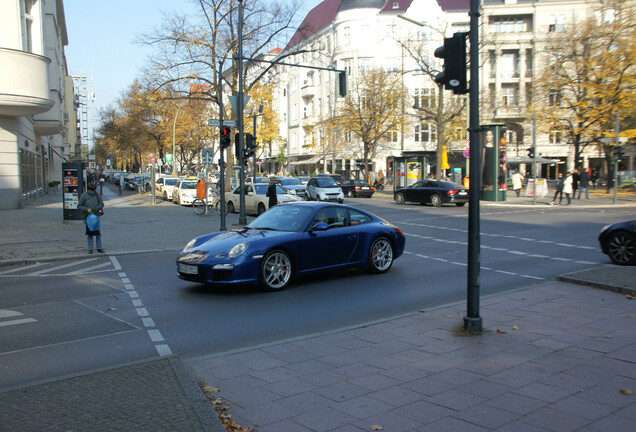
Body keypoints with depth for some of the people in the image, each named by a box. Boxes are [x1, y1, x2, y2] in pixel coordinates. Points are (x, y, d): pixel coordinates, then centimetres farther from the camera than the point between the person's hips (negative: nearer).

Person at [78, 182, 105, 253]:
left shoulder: (97, 195, 1)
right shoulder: (84, 195, -3)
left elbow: (102, 204, 2)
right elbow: (79, 206, -1)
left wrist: (95, 209, -13)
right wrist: (86, 209, -16)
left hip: (96, 216, 1)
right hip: (88, 216, -1)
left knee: (98, 233, 4)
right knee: (89, 233, 2)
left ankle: (99, 248, 13)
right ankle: (90, 249, 9)